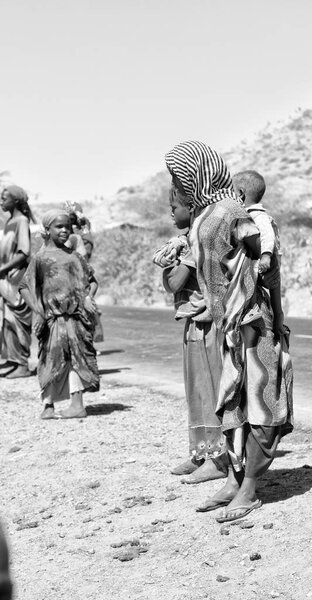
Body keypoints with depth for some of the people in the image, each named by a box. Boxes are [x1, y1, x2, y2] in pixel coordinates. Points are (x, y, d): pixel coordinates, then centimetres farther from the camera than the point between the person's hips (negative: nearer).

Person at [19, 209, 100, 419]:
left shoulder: (74, 256, 13)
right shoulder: (41, 257, 3)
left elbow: (92, 280, 18)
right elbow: (25, 286, 2)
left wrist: (89, 296, -2)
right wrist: (37, 310, -9)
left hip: (76, 315, 3)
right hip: (53, 317, -3)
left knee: (75, 357, -1)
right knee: (53, 359, -1)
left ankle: (77, 403, 0)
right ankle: (48, 406, 7)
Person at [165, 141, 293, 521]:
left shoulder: (229, 211, -16)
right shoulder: (201, 213, 10)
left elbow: (268, 260, -12)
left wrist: (276, 314, -8)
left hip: (248, 319, -9)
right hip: (225, 320, 9)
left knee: (256, 400, -3)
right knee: (230, 400, 11)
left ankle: (249, 489, 1)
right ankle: (235, 480, 18)